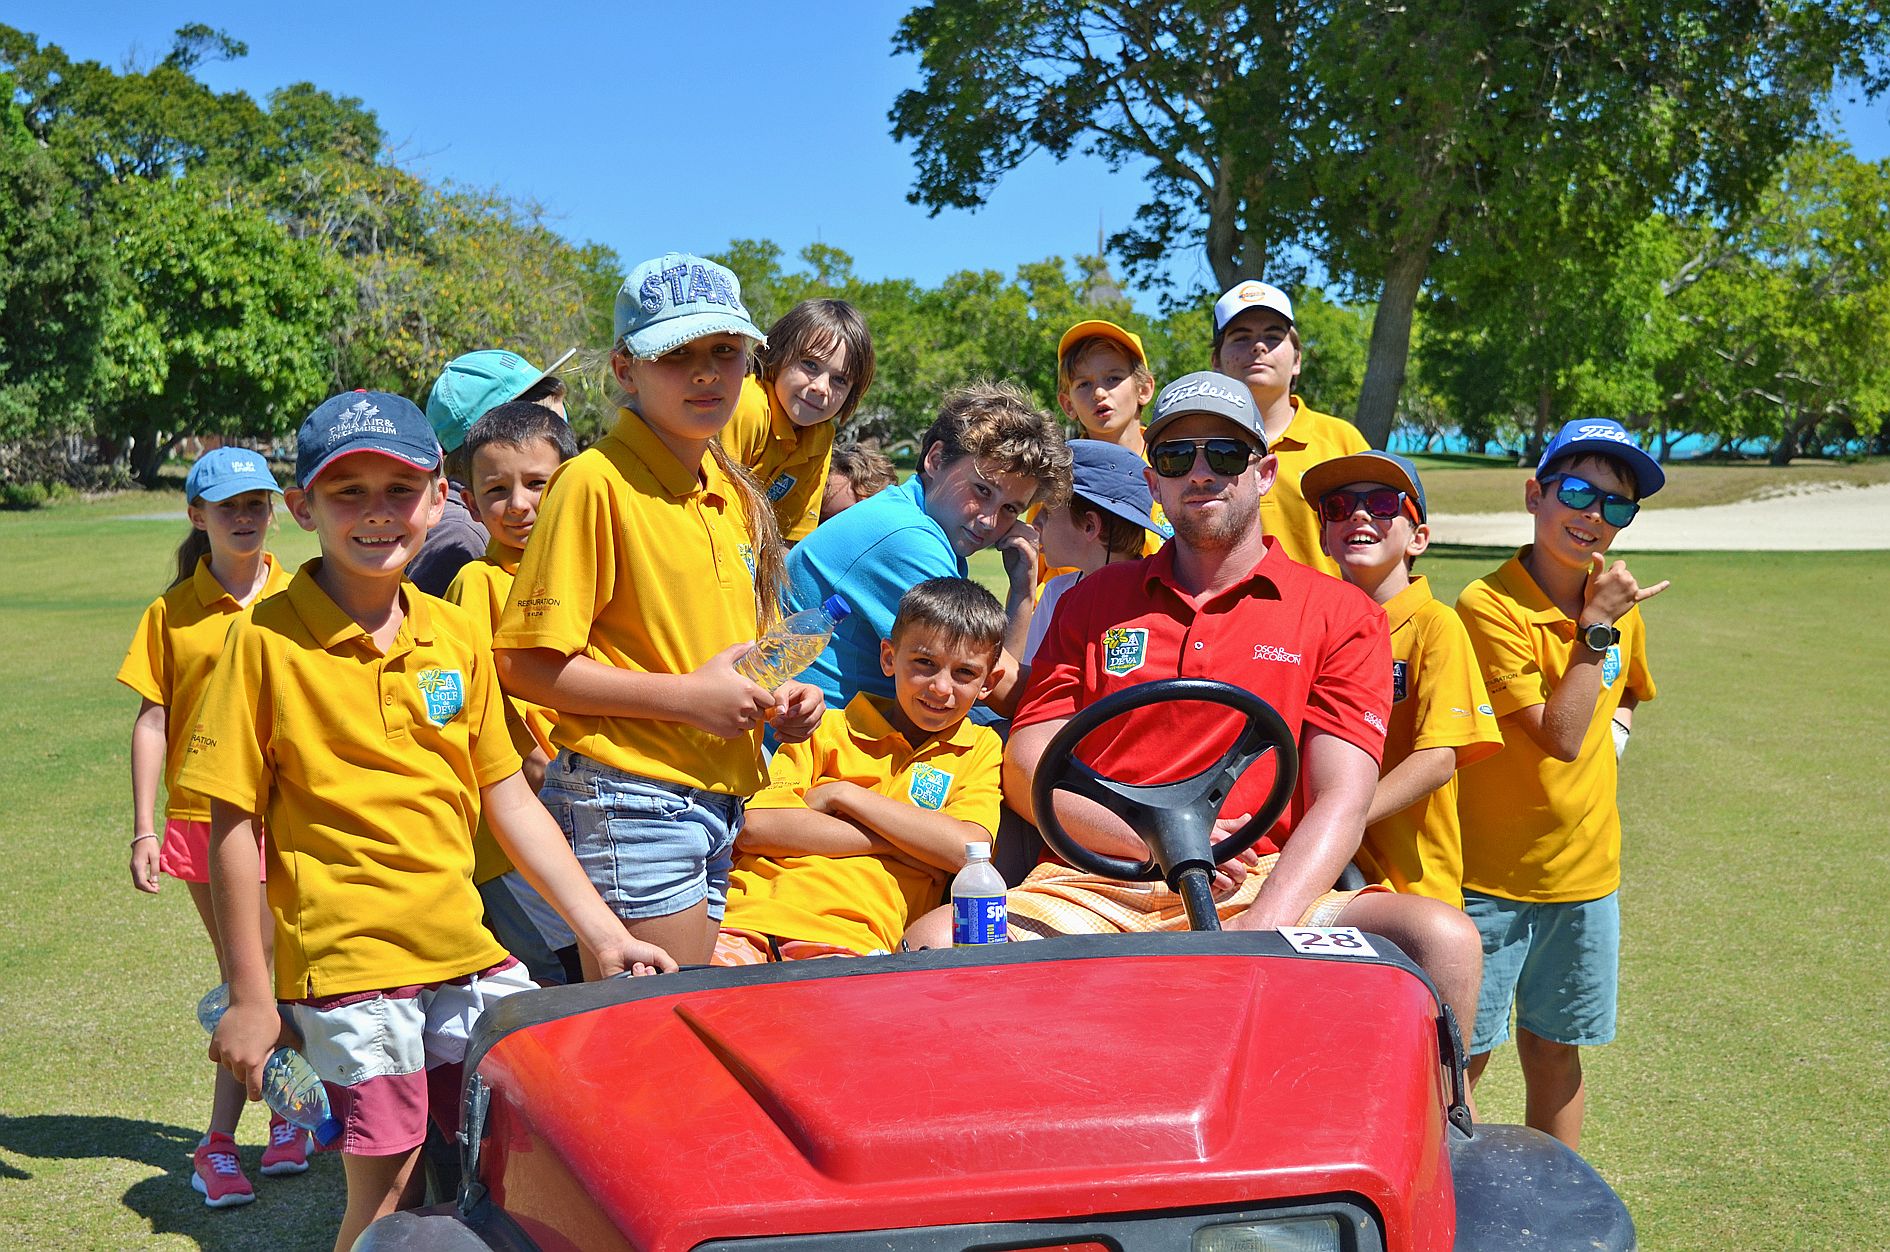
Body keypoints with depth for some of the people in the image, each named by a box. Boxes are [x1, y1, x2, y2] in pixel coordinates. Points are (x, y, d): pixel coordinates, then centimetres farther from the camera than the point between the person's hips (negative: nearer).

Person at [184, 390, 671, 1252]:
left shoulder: (454, 636, 7)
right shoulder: (268, 638, -6)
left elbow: (507, 799, 11)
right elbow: (233, 822, -5)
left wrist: (602, 931, 7)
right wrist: (249, 997, -6)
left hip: (467, 951, 5)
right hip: (344, 956, -5)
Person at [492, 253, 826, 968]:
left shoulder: (734, 492, 13)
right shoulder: (596, 481, -12)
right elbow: (524, 664, -16)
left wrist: (780, 696, 5)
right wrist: (688, 695, -19)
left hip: (716, 800, 8)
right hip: (632, 800, -8)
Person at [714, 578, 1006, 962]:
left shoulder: (980, 748, 20)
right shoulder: (827, 728, 19)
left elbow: (966, 848, 0)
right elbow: (754, 827, 3)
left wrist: (843, 794, 2)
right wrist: (899, 843, -1)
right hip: (753, 914, 1)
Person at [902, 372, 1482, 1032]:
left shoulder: (1342, 615, 11)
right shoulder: (1094, 601, 17)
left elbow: (1341, 802, -1)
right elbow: (1026, 771, 9)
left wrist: (1259, 931, -19)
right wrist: (1153, 841, -9)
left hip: (1263, 891, -1)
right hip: (1092, 892, 1)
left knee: (1442, 937, -28)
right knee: (933, 940, -28)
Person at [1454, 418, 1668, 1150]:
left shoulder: (1621, 605, 5)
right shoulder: (1488, 606, -17)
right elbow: (1559, 736, -20)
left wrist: (1617, 727, 6)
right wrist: (1596, 628, -21)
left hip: (1585, 872, 6)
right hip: (1490, 874, -6)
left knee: (1555, 1050, 17)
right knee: (1461, 1055, 0)